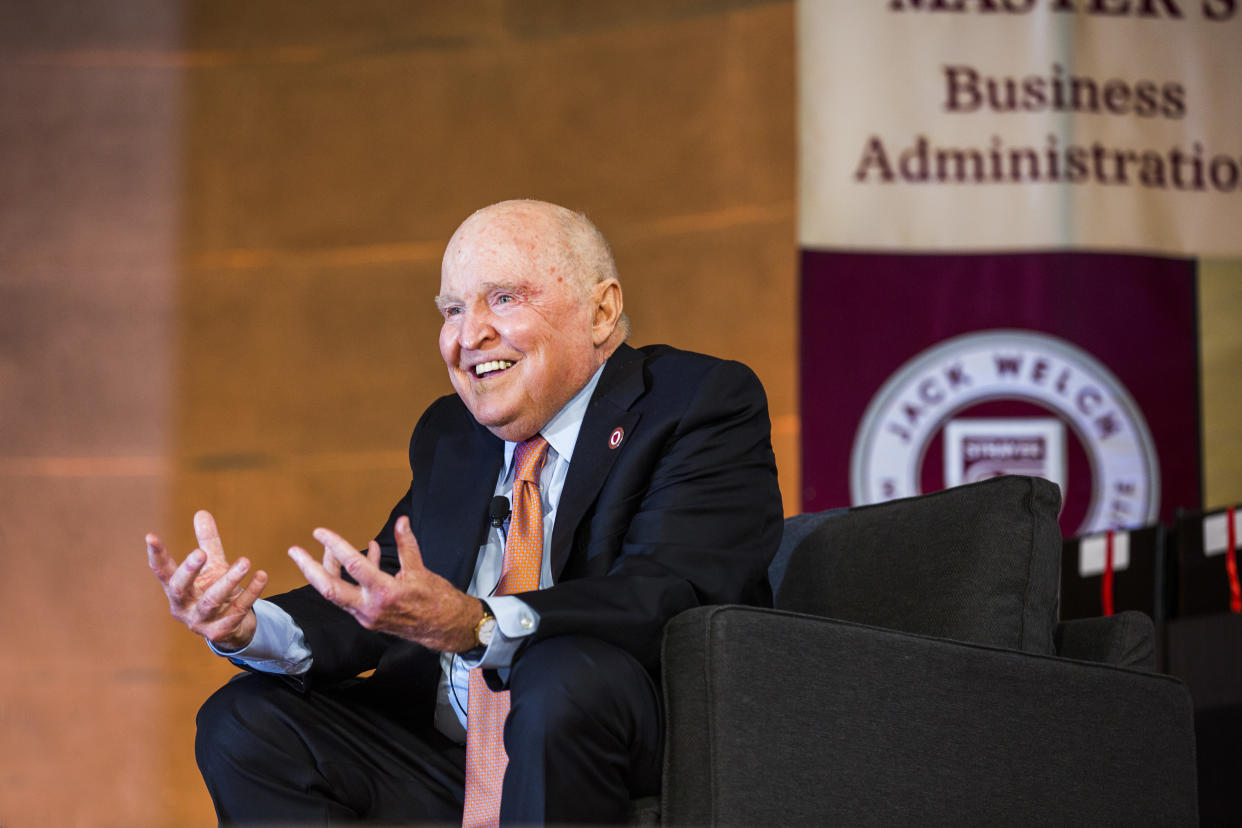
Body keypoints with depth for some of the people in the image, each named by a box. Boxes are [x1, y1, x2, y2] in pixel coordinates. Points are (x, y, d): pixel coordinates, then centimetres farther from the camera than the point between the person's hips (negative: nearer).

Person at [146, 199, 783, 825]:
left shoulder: (707, 403, -6)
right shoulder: (448, 435, 16)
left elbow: (668, 594, -22)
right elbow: (388, 602, 8)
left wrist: (474, 626, -36)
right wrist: (247, 624, -13)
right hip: (451, 760, 6)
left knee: (565, 673, -36)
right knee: (246, 720, -5)